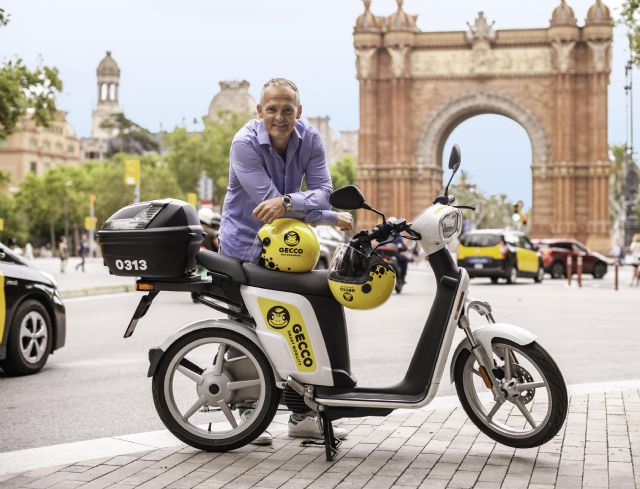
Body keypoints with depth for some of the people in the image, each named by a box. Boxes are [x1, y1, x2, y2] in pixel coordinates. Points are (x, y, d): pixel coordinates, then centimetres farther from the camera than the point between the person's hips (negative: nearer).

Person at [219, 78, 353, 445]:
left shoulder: (310, 140, -6)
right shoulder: (245, 143, -19)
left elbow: (323, 191, -16)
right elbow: (267, 200, -25)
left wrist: (287, 201, -37)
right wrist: (332, 218, -23)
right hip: (245, 244, -4)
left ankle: (302, 414, 11)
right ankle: (248, 414, 13)